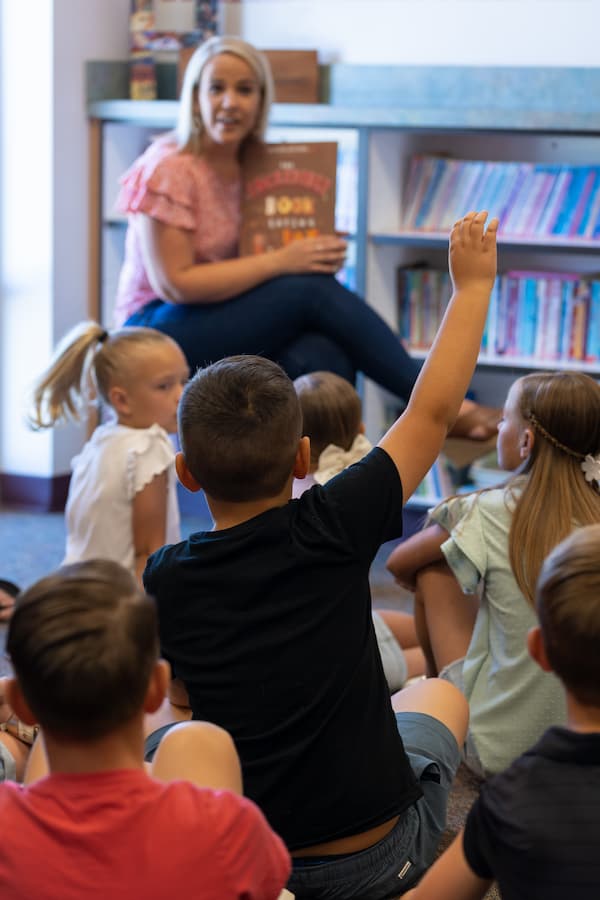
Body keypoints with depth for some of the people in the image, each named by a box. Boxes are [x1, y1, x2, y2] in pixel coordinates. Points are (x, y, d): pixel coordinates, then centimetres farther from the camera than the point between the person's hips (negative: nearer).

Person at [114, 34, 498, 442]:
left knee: (324, 359, -29)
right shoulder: (167, 170, -12)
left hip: (236, 325, 6)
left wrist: (322, 252, -8)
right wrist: (279, 261, -22)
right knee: (314, 291, -25)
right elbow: (174, 284, -19)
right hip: (163, 329, -6)